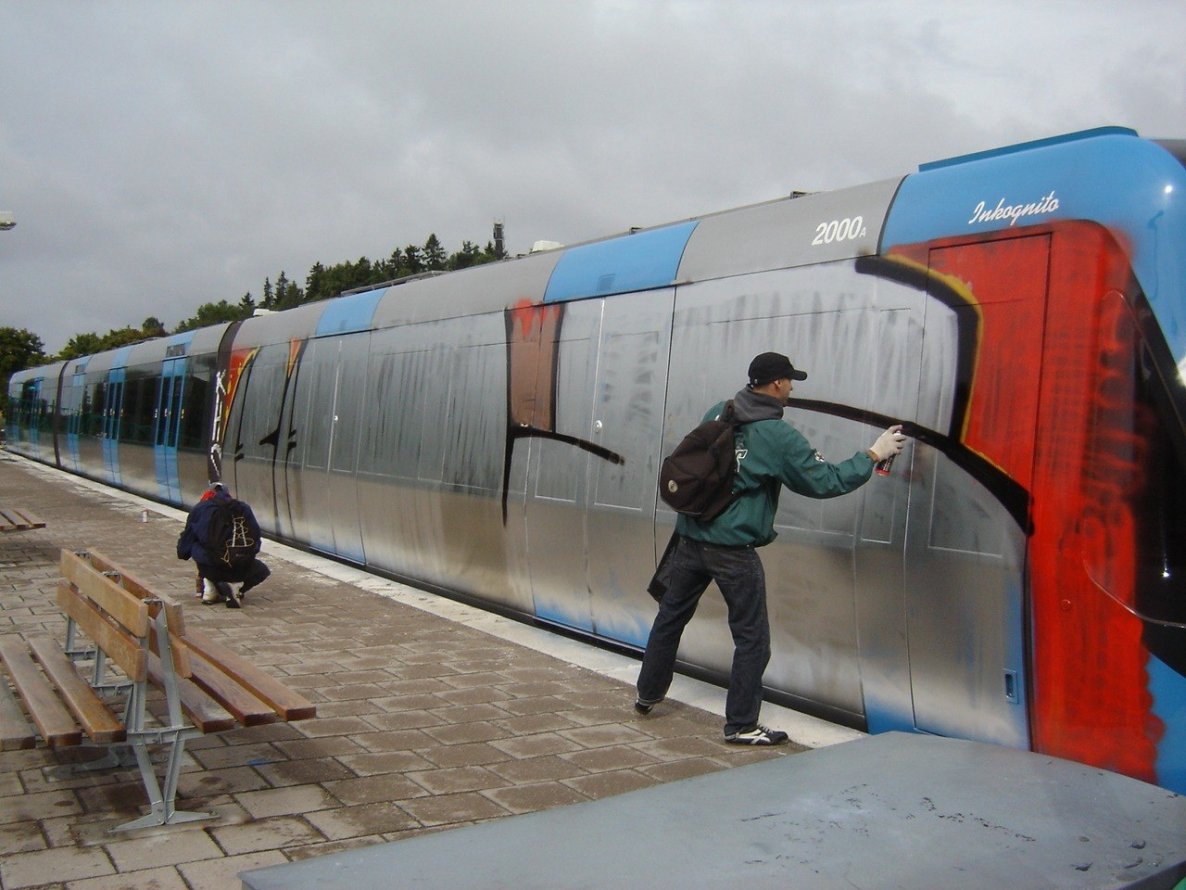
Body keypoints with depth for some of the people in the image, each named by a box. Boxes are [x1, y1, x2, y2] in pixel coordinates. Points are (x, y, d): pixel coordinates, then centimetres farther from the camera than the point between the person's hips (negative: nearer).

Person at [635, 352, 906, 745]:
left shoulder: (717, 413, 4)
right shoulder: (779, 436, -12)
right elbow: (825, 482, -9)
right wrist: (873, 455, 1)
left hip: (690, 538, 7)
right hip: (734, 550, -6)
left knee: (670, 617, 21)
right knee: (752, 639, 7)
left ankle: (648, 694, 36)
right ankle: (741, 725, 13)